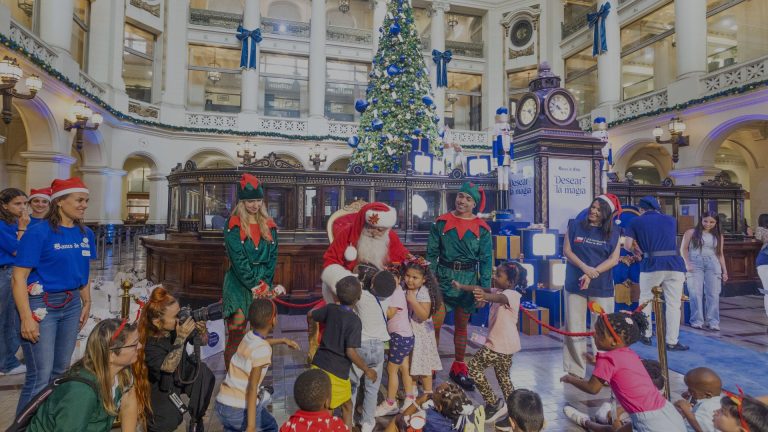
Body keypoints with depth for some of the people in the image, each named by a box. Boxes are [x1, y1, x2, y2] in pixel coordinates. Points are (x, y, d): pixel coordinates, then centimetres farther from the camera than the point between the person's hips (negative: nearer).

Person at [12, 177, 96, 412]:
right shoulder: (39, 232, -14)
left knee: (61, 370, 17)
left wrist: (86, 303, 13)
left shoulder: (86, 234, 5)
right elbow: (19, 278, -16)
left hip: (71, 304, 6)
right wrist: (27, 318, -20)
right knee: (40, 376, -3)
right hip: (41, 304, -6)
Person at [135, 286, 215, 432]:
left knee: (203, 372, -23)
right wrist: (181, 338, -44)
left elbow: (203, 342, -7)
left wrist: (201, 331, -30)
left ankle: (196, 419, -4)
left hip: (183, 374, 4)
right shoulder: (148, 343, -27)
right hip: (162, 386, -3)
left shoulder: (179, 325, -19)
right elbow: (169, 366, -36)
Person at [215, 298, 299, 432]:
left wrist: (283, 340, 43)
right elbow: (252, 388, -21)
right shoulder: (263, 350, -17)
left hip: (221, 404, 6)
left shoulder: (248, 337, 5)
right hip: (241, 409, -6)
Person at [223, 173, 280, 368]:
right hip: (239, 284, -4)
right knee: (236, 333, -3)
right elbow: (238, 260, -11)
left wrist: (265, 284, -5)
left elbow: (273, 256, 5)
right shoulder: (233, 226, -5)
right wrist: (256, 285, -13)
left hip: (263, 284, 4)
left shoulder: (269, 225, 8)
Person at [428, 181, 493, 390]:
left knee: (461, 325, 14)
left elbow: (486, 260, 1)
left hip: (468, 279, 1)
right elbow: (432, 253, 0)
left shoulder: (482, 228, 0)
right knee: (435, 324, -4)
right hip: (443, 277, -1)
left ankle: (459, 368, 31)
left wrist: (485, 289, -4)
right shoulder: (441, 222, -1)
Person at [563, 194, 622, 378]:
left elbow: (614, 259, -4)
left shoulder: (613, 232, 4)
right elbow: (567, 250, 0)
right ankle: (575, 371, 14)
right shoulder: (575, 225, 4)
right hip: (575, 285, 1)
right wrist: (585, 268, -14)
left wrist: (592, 274, -16)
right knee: (574, 329, 4)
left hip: (602, 287, 0)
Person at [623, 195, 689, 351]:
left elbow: (628, 245, -1)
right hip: (675, 265, 2)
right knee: (674, 304, 6)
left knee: (645, 300, 16)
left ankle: (646, 335, 24)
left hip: (652, 265, -2)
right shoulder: (671, 220, 16)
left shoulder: (636, 222, 6)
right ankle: (672, 342, 7)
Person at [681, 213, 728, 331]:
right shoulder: (691, 232, 7)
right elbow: (683, 249, 4)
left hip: (713, 264, 3)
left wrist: (724, 271, 14)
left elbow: (720, 254, 19)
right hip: (695, 263, -3)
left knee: (713, 293, -2)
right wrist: (687, 263, -8)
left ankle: (713, 321, 2)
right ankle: (697, 321, -3)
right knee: (696, 293, -6)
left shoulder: (719, 236, 17)